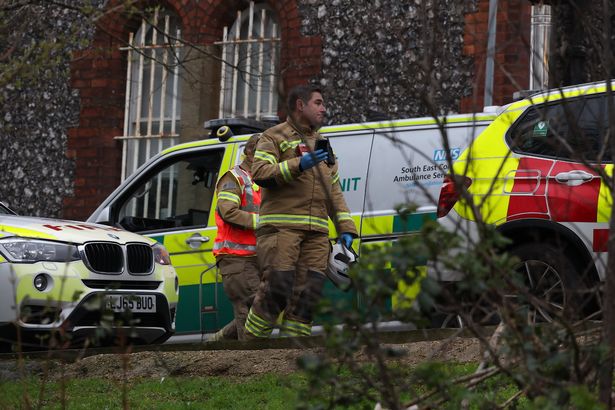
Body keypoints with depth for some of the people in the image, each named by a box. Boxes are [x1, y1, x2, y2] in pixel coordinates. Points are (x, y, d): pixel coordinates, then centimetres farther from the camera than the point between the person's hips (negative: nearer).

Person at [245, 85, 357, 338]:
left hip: (316, 231, 7)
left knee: (309, 292, -2)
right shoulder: (275, 136, 5)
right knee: (277, 287, -15)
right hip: (281, 225, -7)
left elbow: (334, 192, 24)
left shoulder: (322, 145, 26)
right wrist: (298, 165, -20)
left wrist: (345, 228, 12)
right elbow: (260, 173, -11)